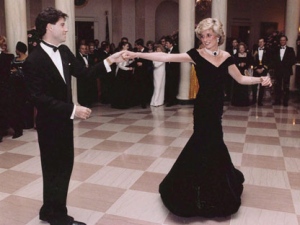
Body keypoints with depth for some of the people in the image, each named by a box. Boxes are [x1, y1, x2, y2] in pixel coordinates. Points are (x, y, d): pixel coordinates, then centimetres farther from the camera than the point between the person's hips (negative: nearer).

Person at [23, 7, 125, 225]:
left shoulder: (64, 51, 3)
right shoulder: (34, 60, -20)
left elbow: (83, 72, 7)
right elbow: (39, 98, -24)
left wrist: (109, 61, -2)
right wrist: (73, 109, -26)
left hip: (64, 119, 8)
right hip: (50, 123, -8)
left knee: (65, 164, 18)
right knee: (54, 167, 8)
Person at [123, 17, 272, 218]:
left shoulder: (226, 57, 3)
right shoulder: (197, 55, -10)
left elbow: (240, 79, 12)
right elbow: (166, 57, -18)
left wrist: (260, 79, -5)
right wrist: (136, 54, -26)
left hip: (216, 106, 4)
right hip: (203, 106, -4)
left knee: (209, 143, 13)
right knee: (209, 143, 3)